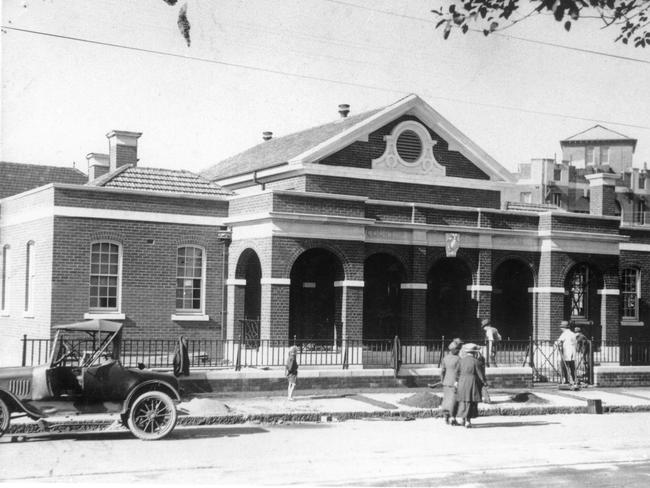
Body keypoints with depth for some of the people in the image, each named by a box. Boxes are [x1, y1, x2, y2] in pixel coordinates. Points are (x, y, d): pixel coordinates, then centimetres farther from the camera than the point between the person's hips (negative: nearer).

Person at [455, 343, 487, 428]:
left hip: (462, 383, 4)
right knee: (471, 402, 4)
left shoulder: (461, 361, 0)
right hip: (472, 384, -4)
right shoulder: (476, 362, -11)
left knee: (463, 401, 15)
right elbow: (480, 374, -7)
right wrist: (484, 382, 8)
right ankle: (468, 421, 0)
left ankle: (463, 419, 19)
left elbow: (457, 372, 2)